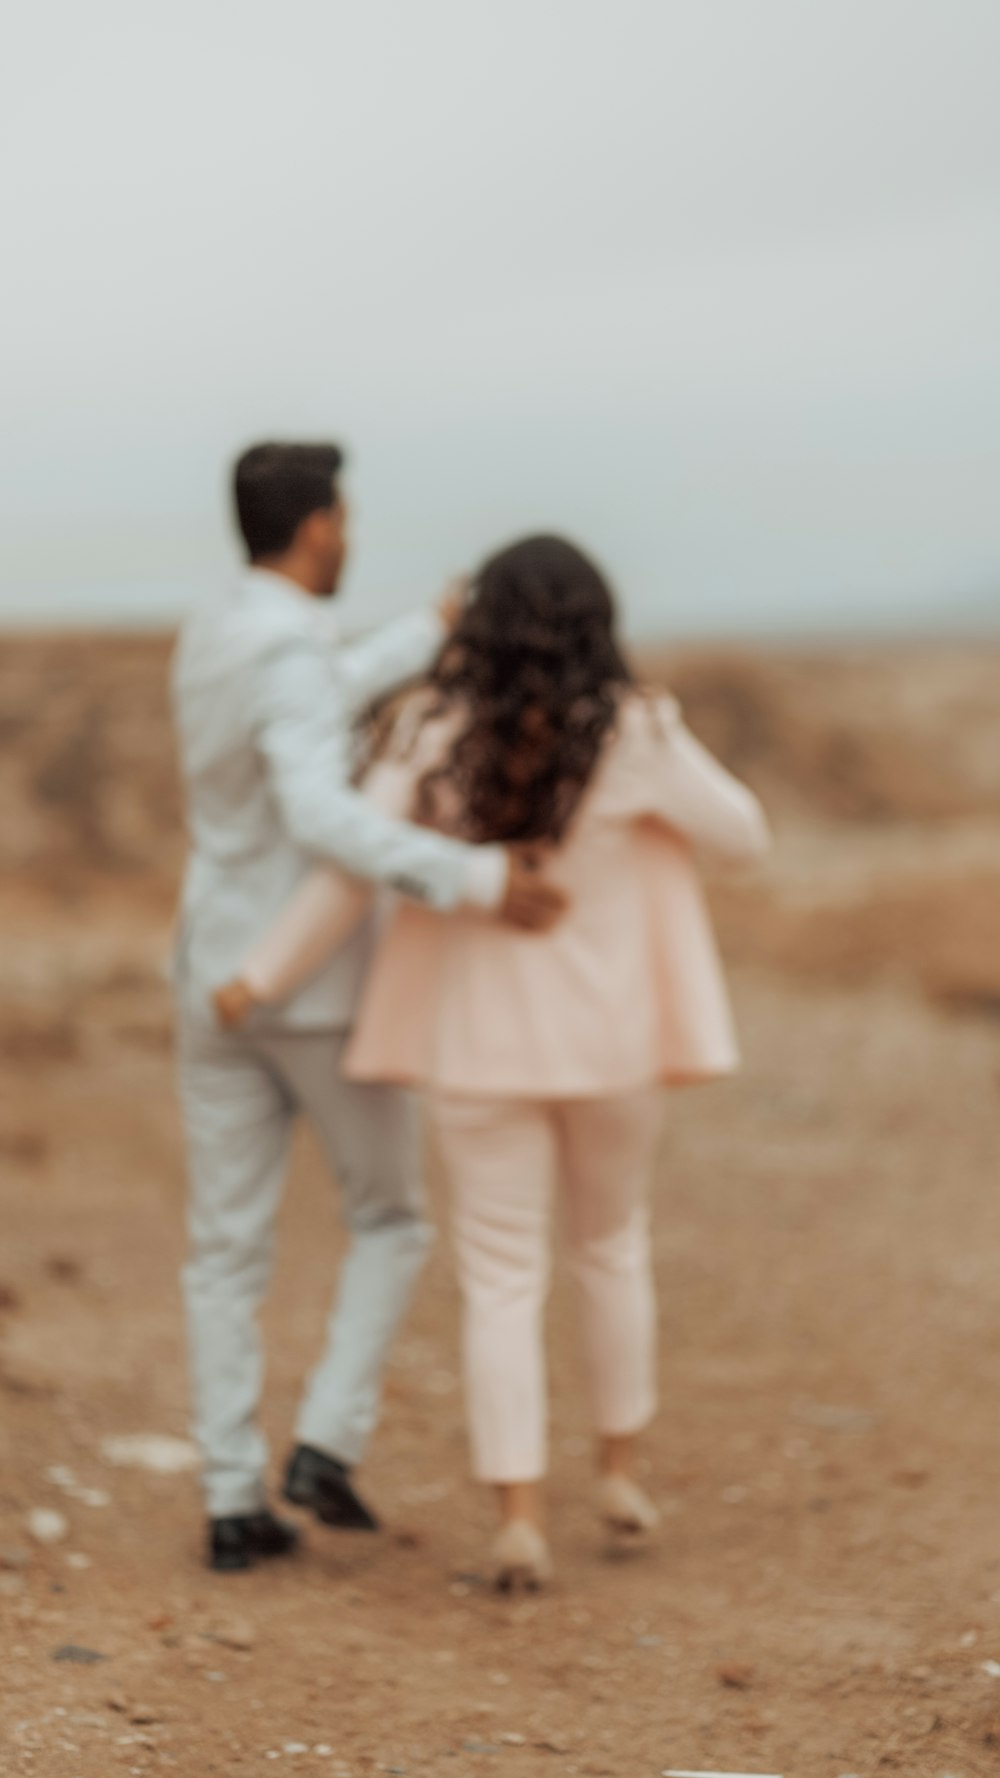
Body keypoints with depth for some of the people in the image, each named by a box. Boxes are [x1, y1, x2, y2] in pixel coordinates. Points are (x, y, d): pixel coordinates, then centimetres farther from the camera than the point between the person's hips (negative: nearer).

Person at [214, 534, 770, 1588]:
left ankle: (519, 1521, -6)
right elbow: (744, 837, -1)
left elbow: (351, 863, -9)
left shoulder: (439, 732, -10)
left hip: (484, 1044, 0)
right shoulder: (633, 735, -13)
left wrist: (262, 979, 1)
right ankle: (618, 1472, 30)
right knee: (612, 1244, 23)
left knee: (502, 1283, 4)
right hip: (608, 1038, 0)